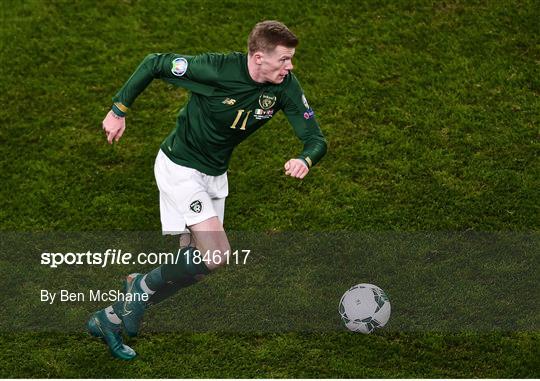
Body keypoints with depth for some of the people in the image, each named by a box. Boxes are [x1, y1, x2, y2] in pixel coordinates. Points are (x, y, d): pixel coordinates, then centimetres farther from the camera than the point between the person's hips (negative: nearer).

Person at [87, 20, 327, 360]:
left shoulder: (285, 86, -12)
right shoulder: (215, 68, -27)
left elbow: (315, 138, -11)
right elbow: (154, 64, -14)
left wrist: (305, 160, -34)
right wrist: (119, 110, -8)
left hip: (215, 174, 7)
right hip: (180, 167, -7)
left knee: (194, 263, 9)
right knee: (217, 256, -20)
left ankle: (112, 318, 23)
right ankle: (143, 287, 6)